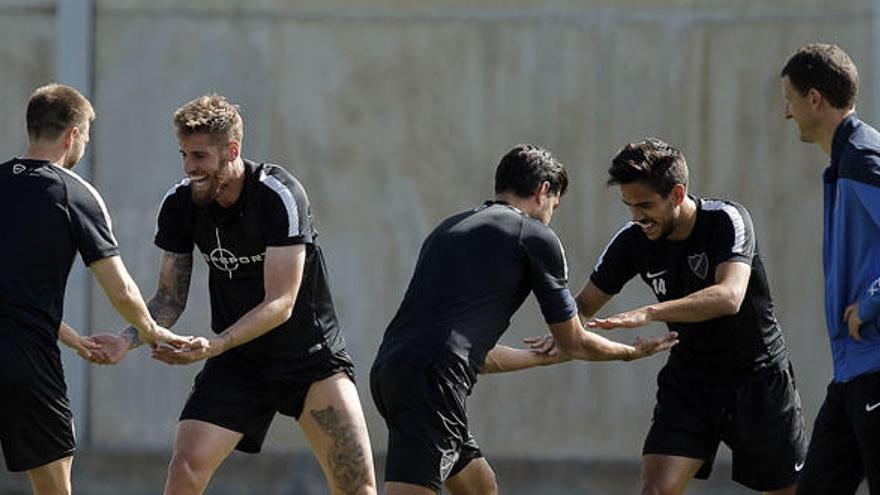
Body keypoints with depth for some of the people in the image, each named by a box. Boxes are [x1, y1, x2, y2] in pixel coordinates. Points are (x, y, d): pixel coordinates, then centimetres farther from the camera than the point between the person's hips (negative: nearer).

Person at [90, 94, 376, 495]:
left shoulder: (279, 196, -21)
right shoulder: (179, 206, -5)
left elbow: (280, 304, -25)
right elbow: (170, 298, 4)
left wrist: (215, 345, -37)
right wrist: (127, 339, -15)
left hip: (310, 355, -4)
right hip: (237, 364, 4)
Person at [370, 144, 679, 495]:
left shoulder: (449, 229, 29)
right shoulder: (536, 236, 6)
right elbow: (575, 343, 14)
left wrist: (546, 357, 48)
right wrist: (633, 352, 33)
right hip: (432, 379, -9)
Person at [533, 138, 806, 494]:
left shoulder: (727, 221, -21)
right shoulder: (632, 241, -8)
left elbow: (729, 297, -37)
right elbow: (585, 304, 1)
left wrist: (649, 313, -48)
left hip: (758, 377, -3)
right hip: (689, 379, 3)